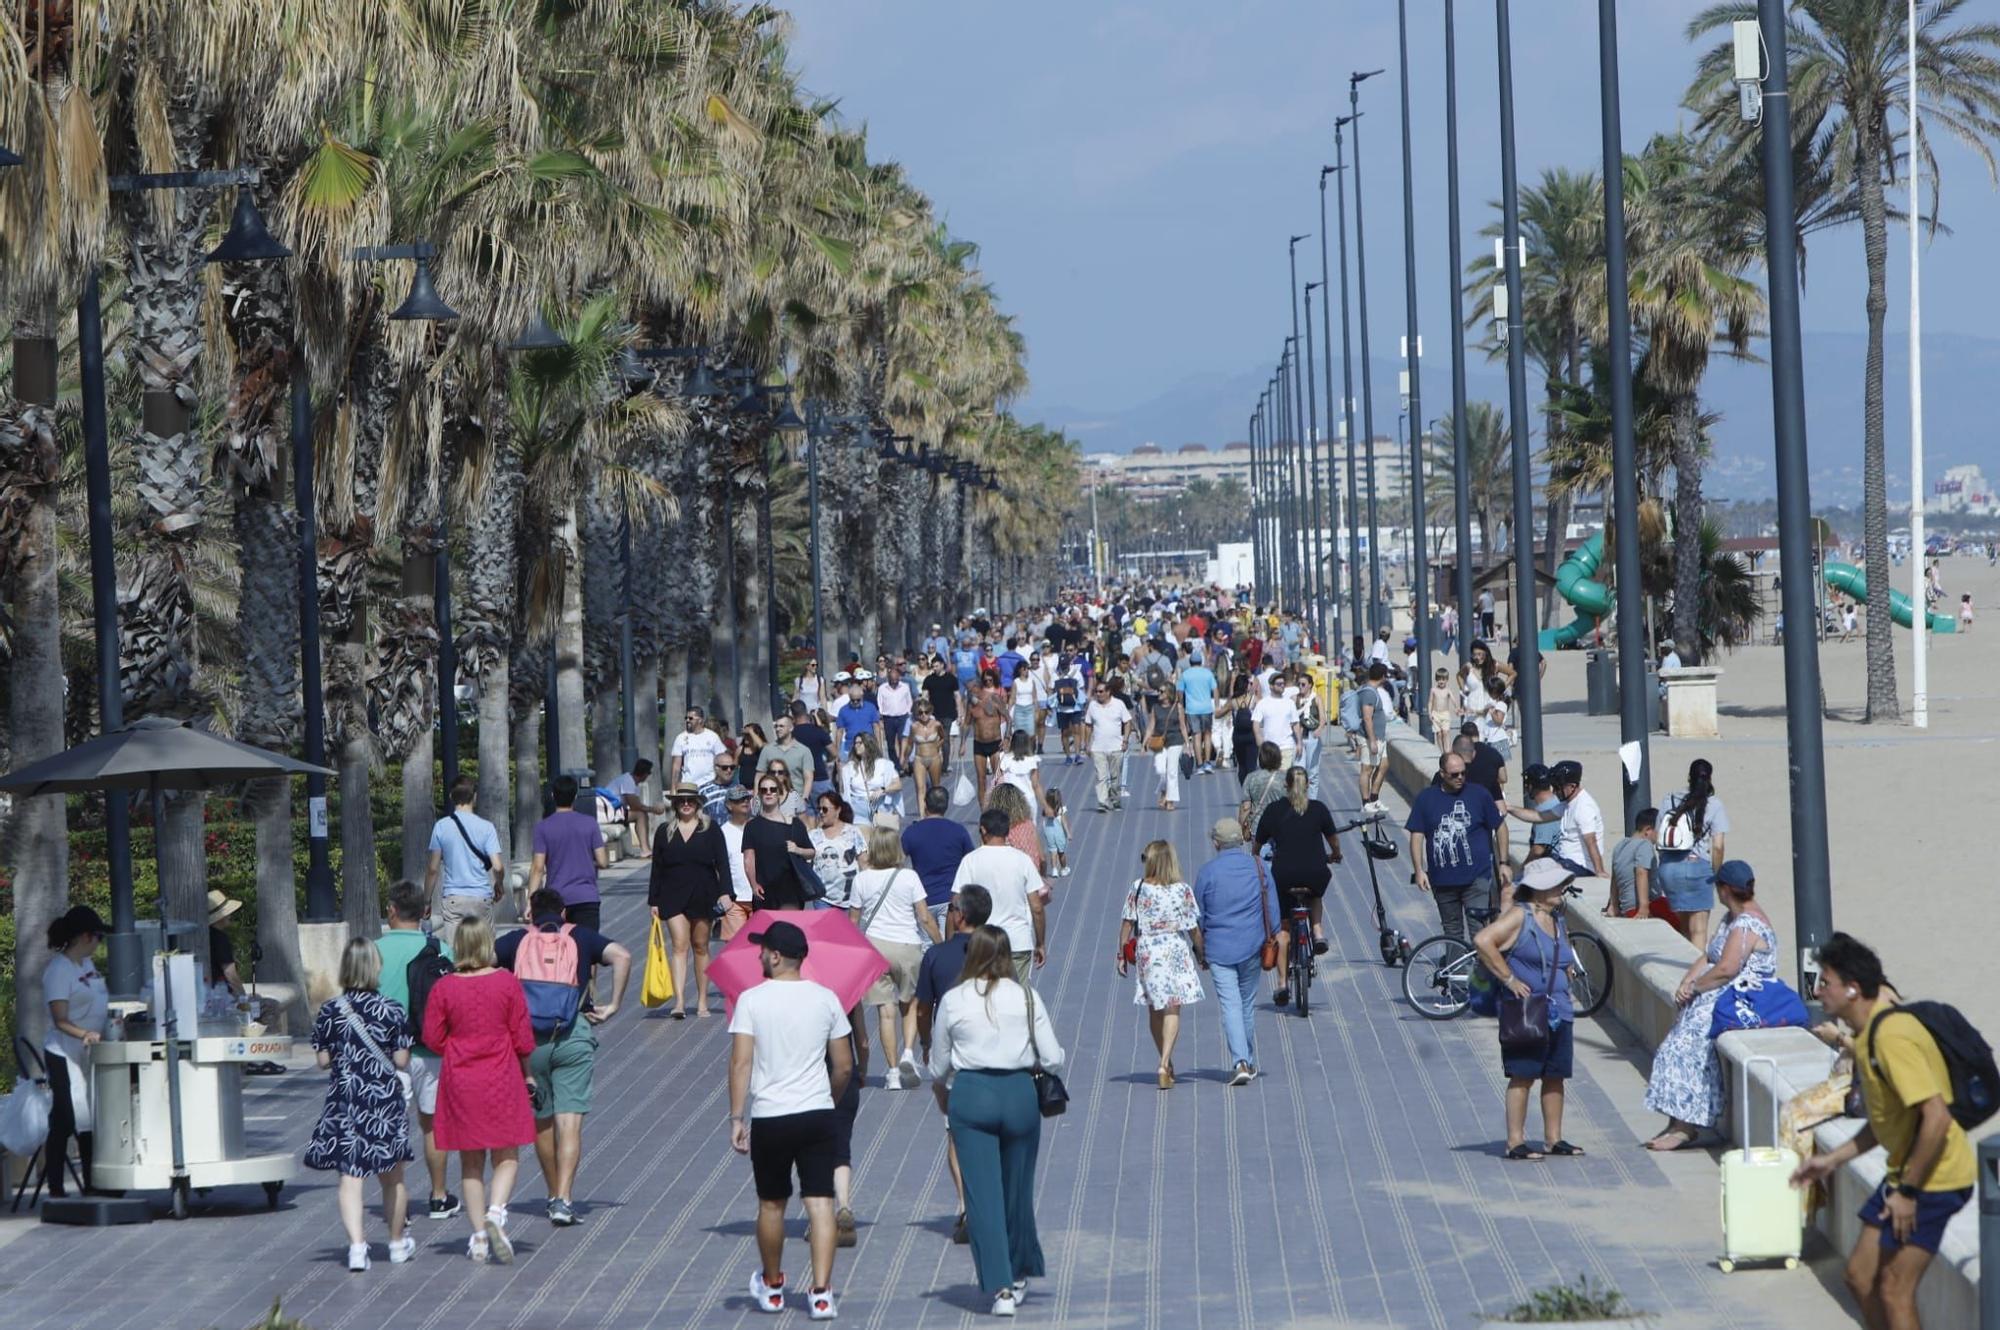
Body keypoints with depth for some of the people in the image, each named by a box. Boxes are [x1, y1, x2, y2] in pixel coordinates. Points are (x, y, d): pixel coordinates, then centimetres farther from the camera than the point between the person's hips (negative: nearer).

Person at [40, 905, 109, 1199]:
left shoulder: (87, 965, 12)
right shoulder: (59, 969, -15)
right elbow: (60, 1020, -21)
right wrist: (84, 1034, -35)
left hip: (90, 1054, 9)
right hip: (65, 1056, -9)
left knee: (90, 1119, 11)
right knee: (64, 1122, -8)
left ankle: (92, 1185, 17)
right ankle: (56, 1188, -5)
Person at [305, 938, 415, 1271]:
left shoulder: (329, 1011, -4)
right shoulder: (391, 1011, -7)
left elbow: (323, 1060, 0)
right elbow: (401, 1061, -7)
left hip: (344, 1101, 0)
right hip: (385, 1100, 0)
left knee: (349, 1175, -2)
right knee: (392, 1177, 15)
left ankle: (356, 1244, -18)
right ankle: (397, 1242, 30)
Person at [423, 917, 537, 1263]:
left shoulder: (444, 988, -6)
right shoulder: (507, 983, -8)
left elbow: (432, 1037, -2)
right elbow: (523, 1038, -4)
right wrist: (526, 1071, 13)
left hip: (460, 1080, 1)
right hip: (502, 1079, -1)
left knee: (471, 1162, 10)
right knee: (506, 1156, 8)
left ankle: (479, 1235, 7)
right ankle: (496, 1212, -17)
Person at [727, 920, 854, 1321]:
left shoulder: (751, 1000, -6)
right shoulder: (826, 999, 2)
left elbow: (740, 1064, -12)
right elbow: (844, 1066, 5)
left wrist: (736, 1118, -9)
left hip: (769, 1117, -1)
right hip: (818, 1115, 1)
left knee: (771, 1205, 14)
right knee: (820, 1202, -1)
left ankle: (772, 1286, 31)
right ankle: (821, 1293, -9)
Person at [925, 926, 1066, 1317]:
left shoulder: (953, 1000, -2)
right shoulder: (1025, 997, 0)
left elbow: (939, 1066, 7)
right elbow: (1053, 1059, 0)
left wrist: (941, 1094, 29)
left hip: (971, 1095, -1)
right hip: (1019, 1093, 1)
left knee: (982, 1193, 0)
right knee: (1017, 1189, 16)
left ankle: (1001, 1288, -7)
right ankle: (1018, 1275, 31)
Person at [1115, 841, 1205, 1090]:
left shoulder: (1138, 888, -5)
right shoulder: (1183, 890, -7)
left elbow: (1127, 923, -2)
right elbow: (1194, 929, -4)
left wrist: (1121, 953, 8)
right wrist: (1202, 955, 9)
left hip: (1146, 951, 2)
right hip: (1176, 950, -1)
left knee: (1155, 1010, 15)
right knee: (1172, 1009, -1)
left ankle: (1166, 1063, 26)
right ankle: (1165, 1064, -17)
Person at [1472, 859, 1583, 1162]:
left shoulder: (1559, 921, 16)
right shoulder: (1519, 916, -9)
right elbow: (1483, 941, -22)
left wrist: (1564, 985, 13)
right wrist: (1509, 979, -19)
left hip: (1559, 1013, 8)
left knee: (1555, 1077, 9)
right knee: (1523, 1076, -7)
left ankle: (1554, 1139, 17)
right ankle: (1515, 1142, -4)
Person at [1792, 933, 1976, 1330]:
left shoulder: (1893, 1037, -23)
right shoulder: (1869, 1036, 10)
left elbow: (1935, 1118, -28)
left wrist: (1907, 1191, -23)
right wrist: (1833, 1159, 20)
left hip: (1934, 1178, -10)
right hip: (1906, 1173, 10)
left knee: (1894, 1290, -6)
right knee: (1861, 1275, 13)